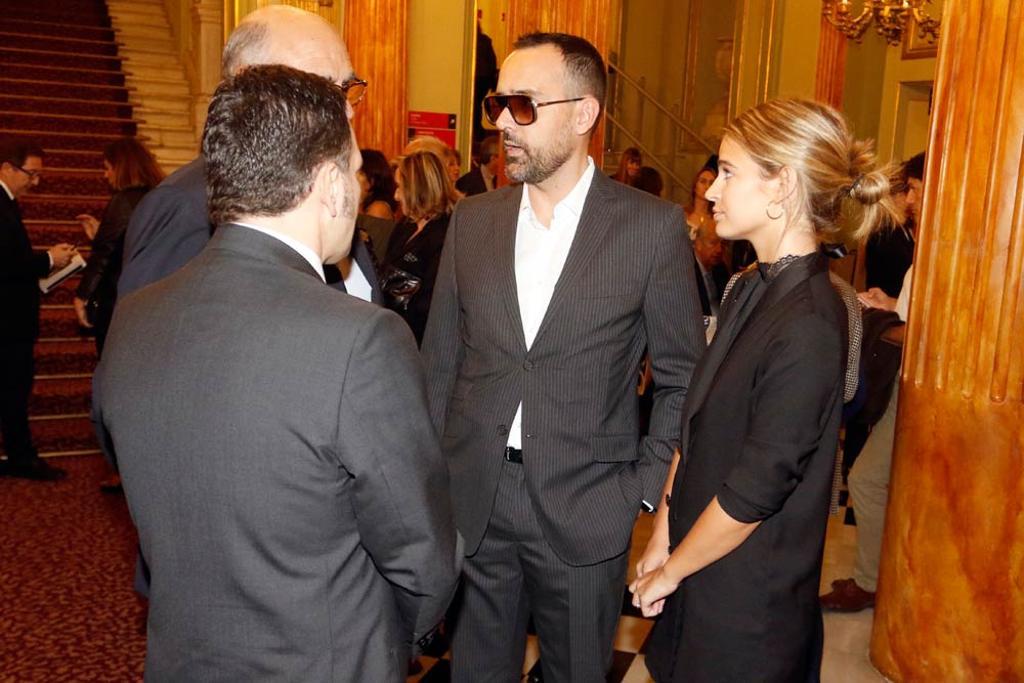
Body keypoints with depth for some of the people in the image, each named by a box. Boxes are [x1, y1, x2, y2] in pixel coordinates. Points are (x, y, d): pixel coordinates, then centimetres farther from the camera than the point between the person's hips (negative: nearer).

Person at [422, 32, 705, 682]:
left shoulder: (653, 225, -7)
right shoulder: (471, 220, 3)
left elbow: (682, 378, -1)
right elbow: (440, 363, 7)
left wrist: (644, 487, -5)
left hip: (585, 511, -2)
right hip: (472, 501, 3)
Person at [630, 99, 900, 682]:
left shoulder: (809, 326, -24)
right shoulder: (752, 290, 3)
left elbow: (755, 489, -21)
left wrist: (672, 569, -8)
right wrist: (662, 540, 3)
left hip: (748, 596, -7)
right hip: (700, 566, 7)